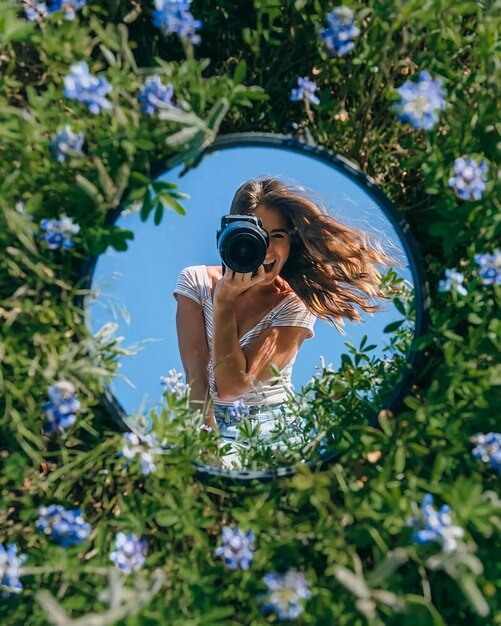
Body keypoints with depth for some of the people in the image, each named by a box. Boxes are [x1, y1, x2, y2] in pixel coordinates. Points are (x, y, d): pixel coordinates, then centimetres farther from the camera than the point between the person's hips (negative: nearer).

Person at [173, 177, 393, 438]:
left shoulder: (297, 305, -8)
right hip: (208, 421, 0)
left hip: (273, 426, 0)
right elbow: (196, 376, -10)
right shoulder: (195, 281, -1)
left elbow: (231, 388, -16)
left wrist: (225, 299, -16)